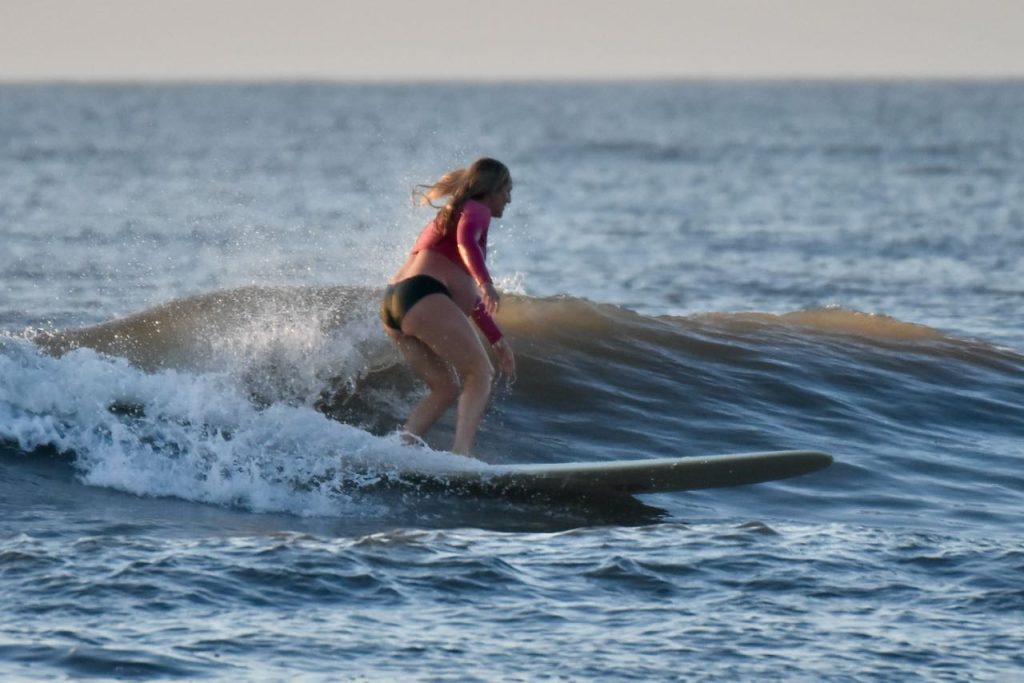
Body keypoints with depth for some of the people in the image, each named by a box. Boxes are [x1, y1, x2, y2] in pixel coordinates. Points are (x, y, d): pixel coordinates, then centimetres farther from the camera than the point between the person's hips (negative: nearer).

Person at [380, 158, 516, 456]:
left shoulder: (448, 217, 34)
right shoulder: (476, 210, 6)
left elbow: (469, 296, 38)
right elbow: (466, 241, -20)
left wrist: (498, 340, 39)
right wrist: (485, 283, -34)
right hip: (422, 297, -9)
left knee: (446, 388, 14)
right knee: (480, 373, -10)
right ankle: (461, 453, -30)